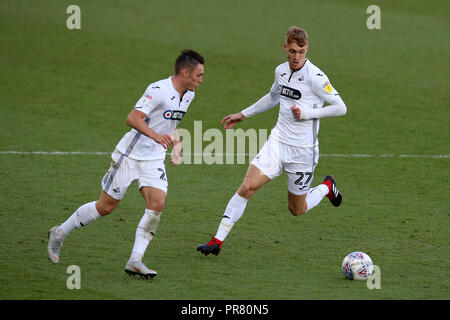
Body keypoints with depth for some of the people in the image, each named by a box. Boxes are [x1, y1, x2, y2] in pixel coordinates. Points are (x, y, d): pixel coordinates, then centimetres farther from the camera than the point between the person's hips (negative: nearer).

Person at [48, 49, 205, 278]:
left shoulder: (188, 95, 6)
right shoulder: (159, 90, -22)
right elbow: (133, 118, -29)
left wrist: (176, 143, 18)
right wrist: (155, 136, -41)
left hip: (154, 160, 7)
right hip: (130, 155, -7)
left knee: (157, 204, -15)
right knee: (106, 206, 2)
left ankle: (135, 261, -10)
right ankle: (59, 234, 23)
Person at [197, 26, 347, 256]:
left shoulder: (315, 77, -16)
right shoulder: (281, 71, 4)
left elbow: (340, 108, -13)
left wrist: (307, 113, -20)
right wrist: (242, 115, 28)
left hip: (303, 150, -5)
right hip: (277, 142, 5)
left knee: (297, 210, 9)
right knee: (247, 187, -13)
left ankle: (327, 187, 40)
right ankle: (218, 240, -9)